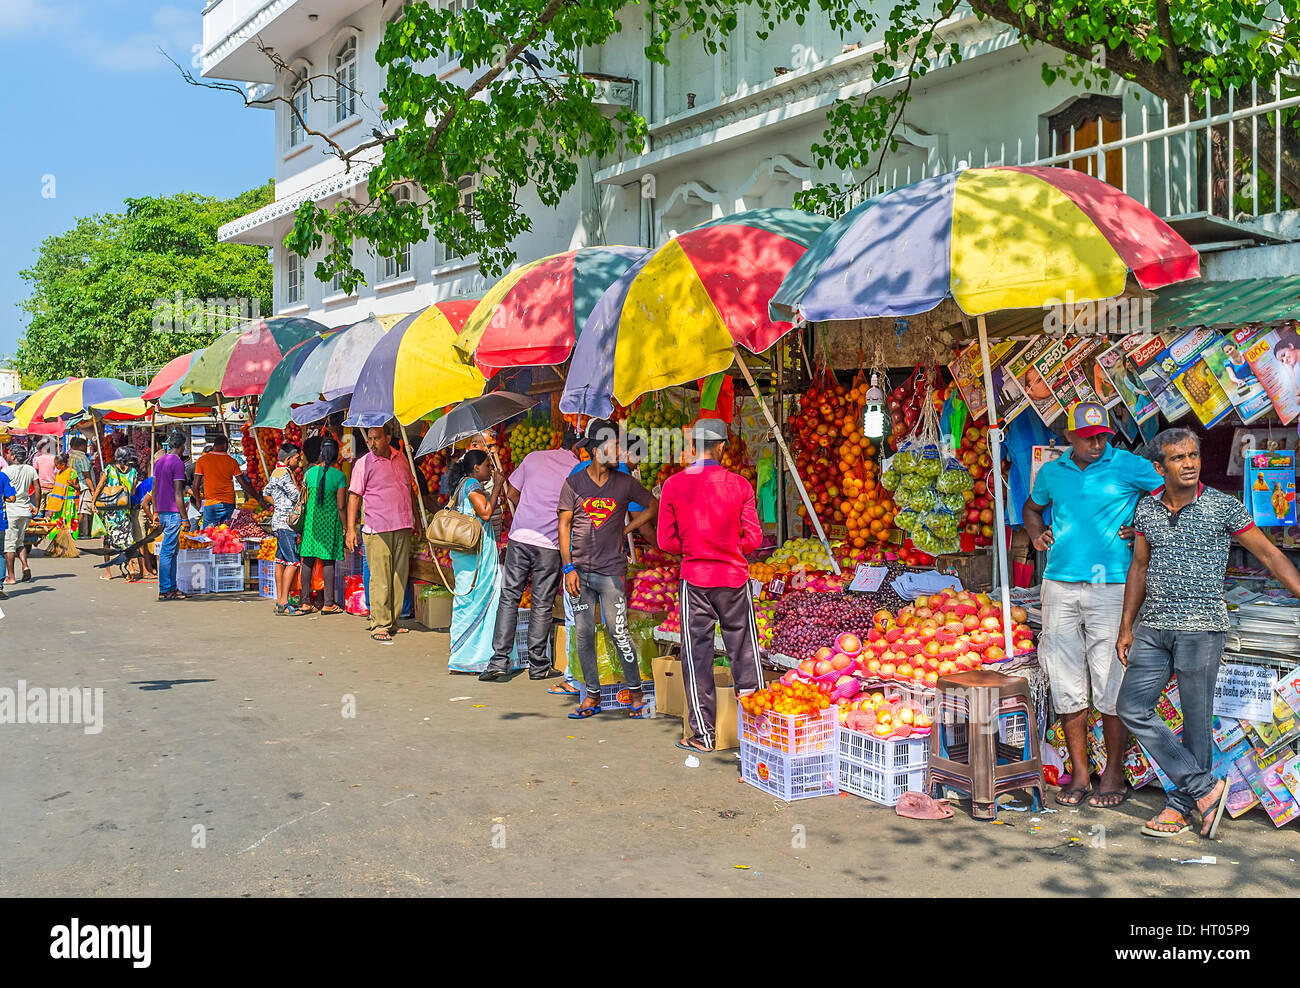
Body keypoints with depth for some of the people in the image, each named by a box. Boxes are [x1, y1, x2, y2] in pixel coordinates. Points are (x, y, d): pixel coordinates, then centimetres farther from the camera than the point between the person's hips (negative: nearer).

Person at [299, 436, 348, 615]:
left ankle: (305, 602, 9)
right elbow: (341, 506, -9)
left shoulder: (310, 472, 0)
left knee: (308, 560, 7)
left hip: (311, 520, 3)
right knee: (328, 560, 2)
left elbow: (304, 501, 5)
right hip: (330, 520, -3)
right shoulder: (339, 475, -8)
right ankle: (328, 604, 4)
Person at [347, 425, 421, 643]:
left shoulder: (401, 459, 12)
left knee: (399, 577, 8)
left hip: (402, 528, 5)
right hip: (377, 529, -5)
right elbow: (354, 496, -3)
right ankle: (379, 625, -2)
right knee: (380, 579, -7)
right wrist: (350, 529, -9)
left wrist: (416, 520, 22)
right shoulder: (363, 464, -2)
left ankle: (392, 622, 16)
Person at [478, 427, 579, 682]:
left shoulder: (534, 457, 10)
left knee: (509, 597, 7)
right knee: (542, 604, 5)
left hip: (520, 536, 2)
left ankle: (499, 661, 3)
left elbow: (511, 494, 16)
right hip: (550, 544, -2)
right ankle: (538, 665, 11)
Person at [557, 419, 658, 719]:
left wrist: (625, 530, 7)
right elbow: (564, 525, 3)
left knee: (619, 634, -3)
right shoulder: (574, 483, 2)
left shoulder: (625, 483, 2)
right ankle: (592, 696, 16)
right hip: (580, 571, 1)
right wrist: (569, 568, -4)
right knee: (583, 635, 5)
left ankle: (636, 693, 10)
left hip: (612, 571, -1)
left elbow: (653, 506, 16)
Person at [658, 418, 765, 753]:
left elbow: (666, 541, -2)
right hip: (734, 578, 0)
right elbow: (753, 538, -2)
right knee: (744, 650, 12)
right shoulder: (739, 484, -4)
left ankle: (703, 735, 10)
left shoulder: (673, 485, -5)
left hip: (694, 579, 0)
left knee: (697, 656, 6)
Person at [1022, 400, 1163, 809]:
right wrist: (1037, 534, 12)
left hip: (1110, 588, -3)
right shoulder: (1051, 473, 13)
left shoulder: (1129, 466, 2)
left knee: (1111, 685, -3)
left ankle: (1114, 776, 11)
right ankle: (1079, 775, 15)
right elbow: (1032, 507, 31)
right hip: (1060, 585, 4)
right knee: (1067, 684, 5)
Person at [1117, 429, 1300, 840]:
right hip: (1153, 625, 5)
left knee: (1196, 720, 2)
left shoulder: (1223, 507, -4)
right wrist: (1126, 628, 15)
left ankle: (1182, 805, 16)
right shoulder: (1147, 507, 7)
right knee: (1132, 707, -2)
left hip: (1201, 626, -4)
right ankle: (1205, 788, 6)